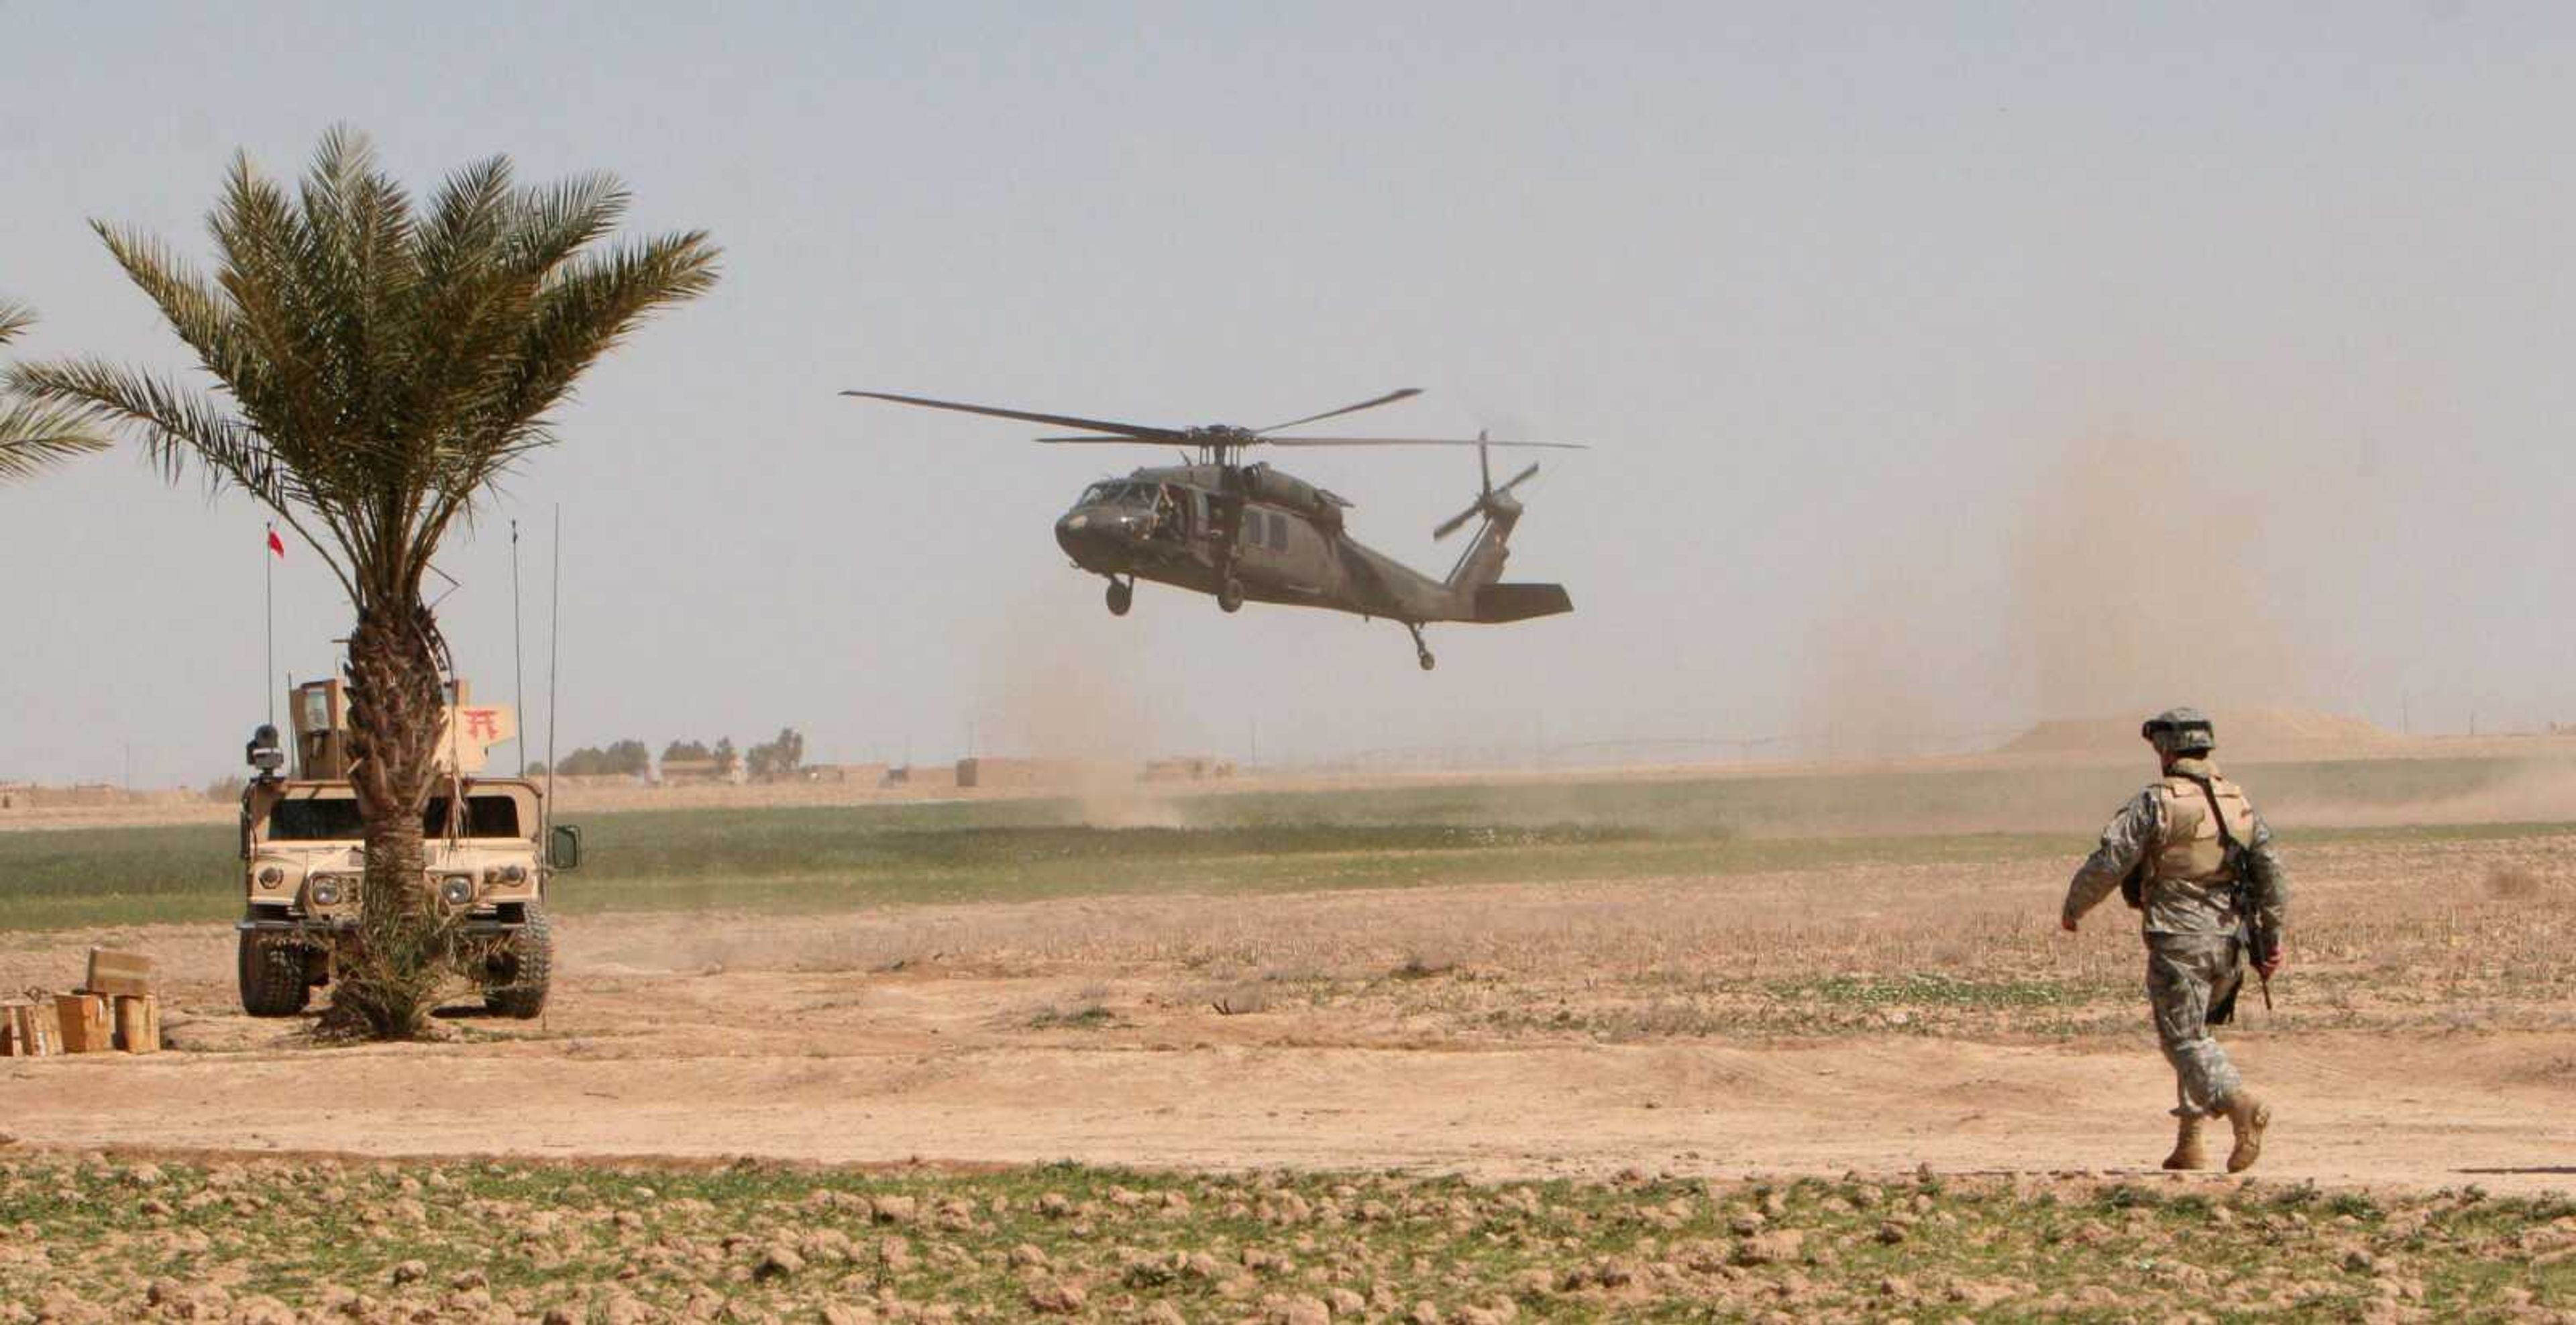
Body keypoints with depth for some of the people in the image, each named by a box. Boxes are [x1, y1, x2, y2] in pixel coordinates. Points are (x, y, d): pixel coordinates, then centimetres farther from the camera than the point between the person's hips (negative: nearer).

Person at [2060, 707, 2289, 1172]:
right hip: (2231, 942, 6)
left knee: (2185, 1038, -7)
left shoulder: (2156, 802, -8)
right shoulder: (2240, 803, 10)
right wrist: (2272, 939, 16)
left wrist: (2073, 908, 7)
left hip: (2178, 941, -6)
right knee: (2194, 1031, 19)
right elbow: (2272, 874, 10)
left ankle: (2241, 1103, -32)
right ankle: (2190, 1142, 16)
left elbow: (2107, 864, -9)